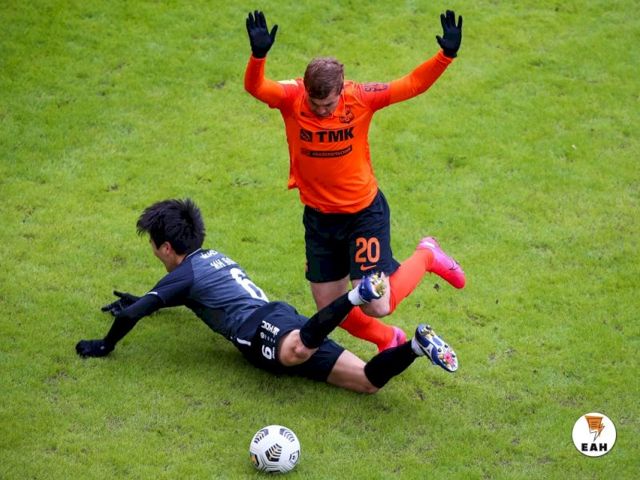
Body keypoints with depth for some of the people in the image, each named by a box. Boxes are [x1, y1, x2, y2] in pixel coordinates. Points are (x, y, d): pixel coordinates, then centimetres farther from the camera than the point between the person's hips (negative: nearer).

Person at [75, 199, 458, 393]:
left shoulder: (184, 273, 7)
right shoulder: (212, 258, 32)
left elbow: (132, 315, 1)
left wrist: (105, 346, 19)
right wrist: (136, 300, 64)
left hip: (263, 327, -8)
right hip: (288, 321, 8)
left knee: (294, 351, -46)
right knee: (369, 382, -4)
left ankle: (356, 295, -50)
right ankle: (418, 345, -22)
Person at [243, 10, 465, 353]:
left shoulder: (360, 98, -17)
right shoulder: (291, 98, -17)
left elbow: (413, 84, -14)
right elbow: (254, 87, -35)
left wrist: (446, 55, -28)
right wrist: (258, 55, -55)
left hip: (365, 213, -3)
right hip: (319, 218, 3)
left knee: (377, 307, -9)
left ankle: (426, 256, 19)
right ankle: (388, 340, 42)